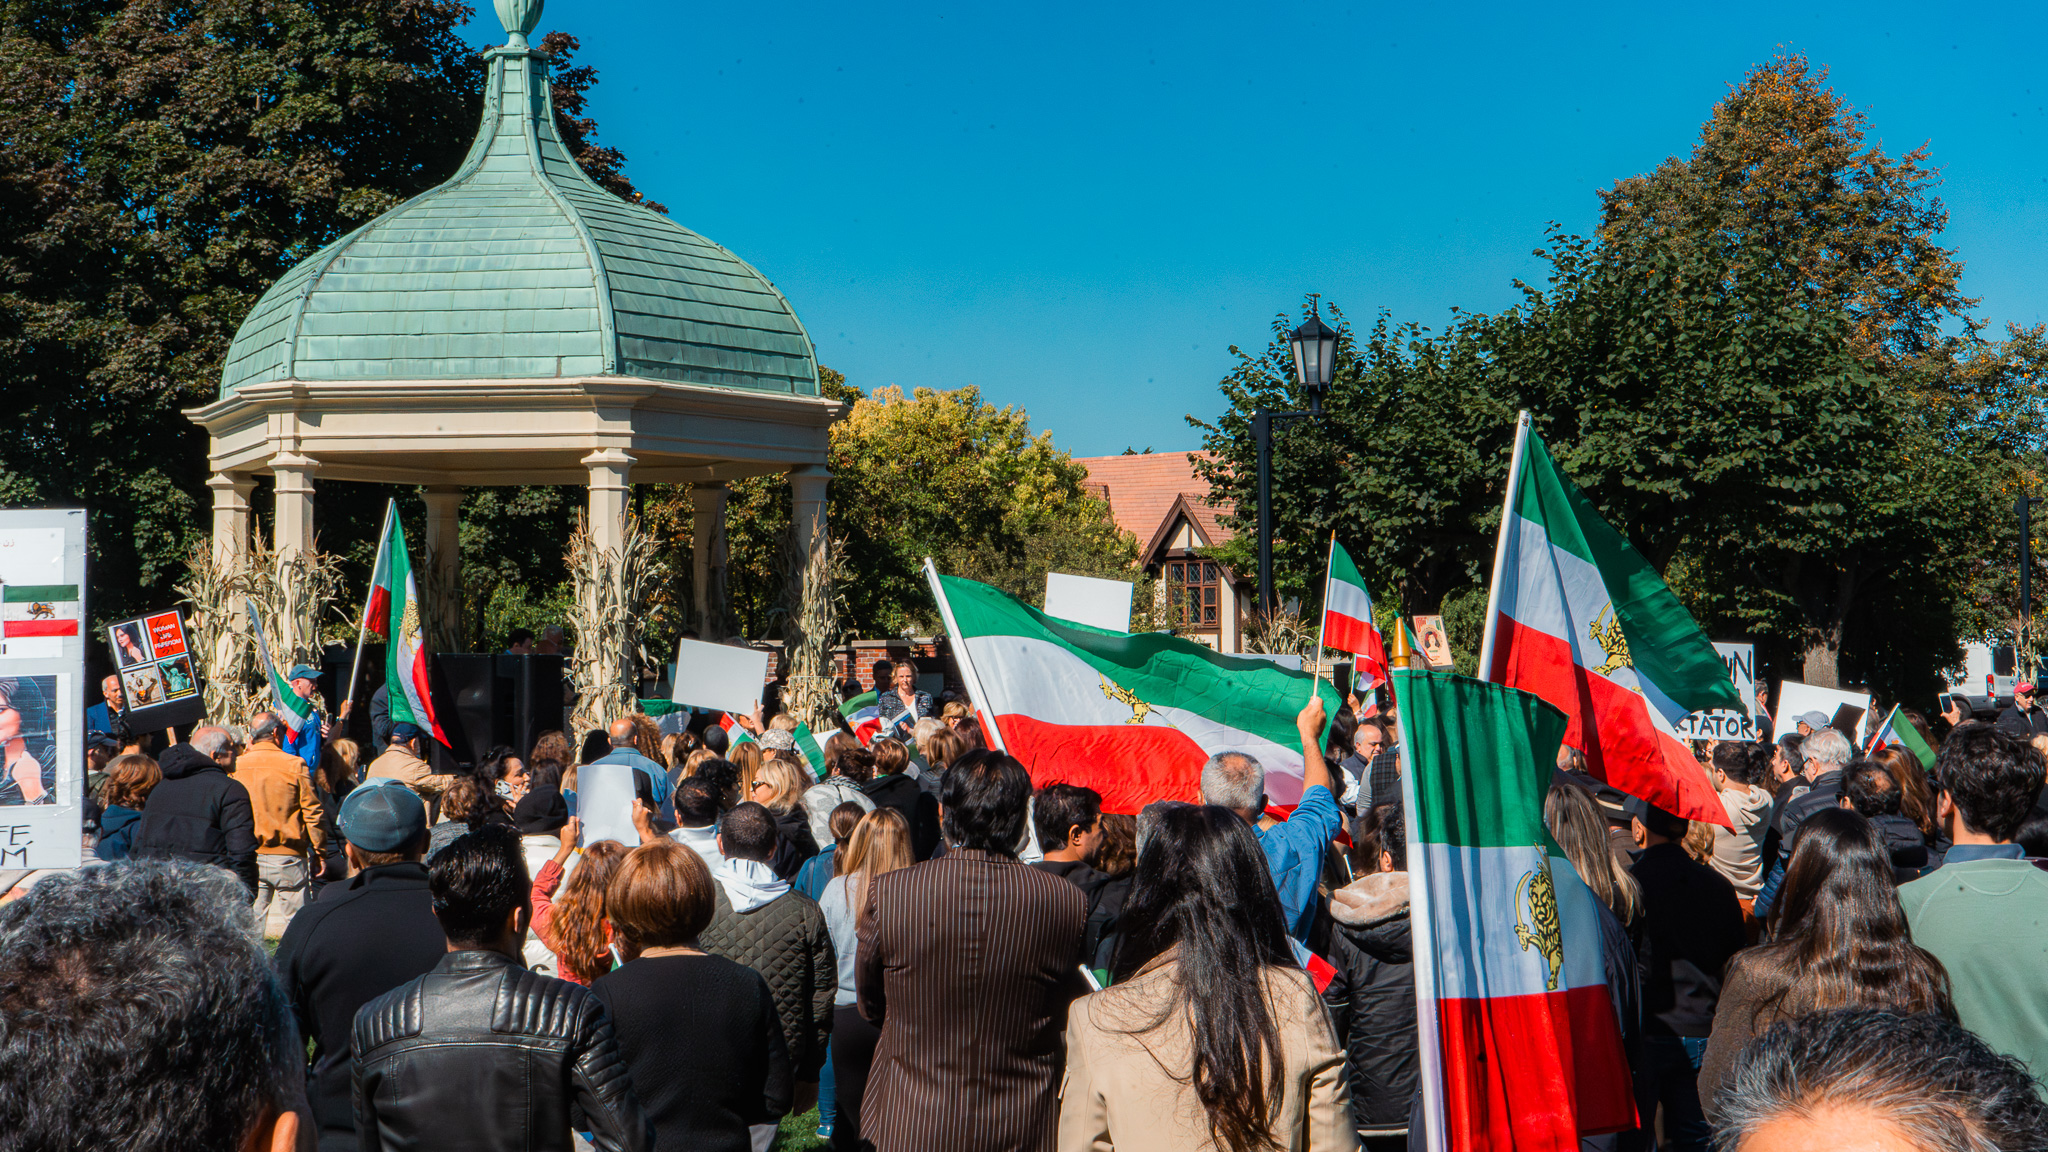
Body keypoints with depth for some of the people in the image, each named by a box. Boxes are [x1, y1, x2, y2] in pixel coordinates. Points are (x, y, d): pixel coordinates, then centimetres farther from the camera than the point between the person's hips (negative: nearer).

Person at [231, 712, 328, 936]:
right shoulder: (294, 766, -8)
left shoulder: (237, 766, -1)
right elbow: (314, 814, -6)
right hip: (287, 857, -3)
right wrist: (320, 852, 2)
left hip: (249, 857, 3)